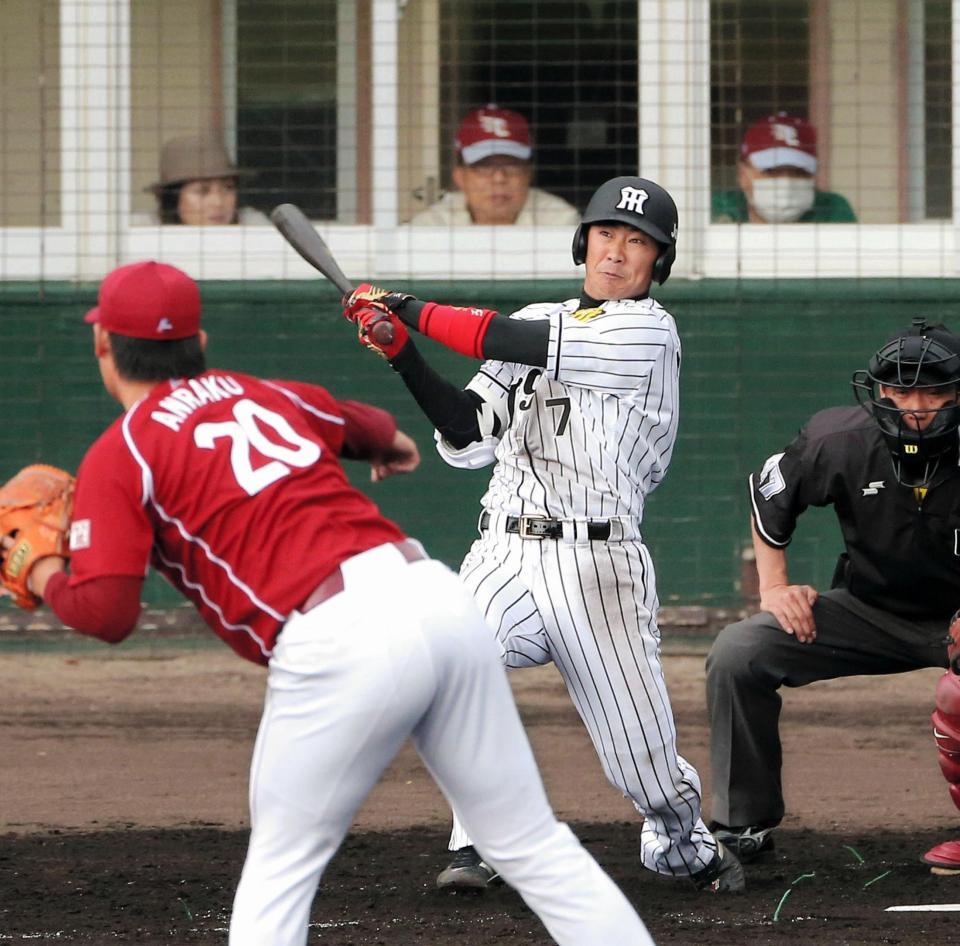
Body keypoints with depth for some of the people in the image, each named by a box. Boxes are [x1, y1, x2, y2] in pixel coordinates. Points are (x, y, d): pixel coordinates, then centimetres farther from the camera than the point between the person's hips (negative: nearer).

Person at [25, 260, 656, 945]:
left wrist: (46, 578, 16)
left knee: (279, 872, 10)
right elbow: (362, 424, 42)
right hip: (442, 598, 6)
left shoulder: (118, 457, 4)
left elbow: (106, 613, -6)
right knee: (533, 846, 11)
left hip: (338, 643, -6)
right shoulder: (263, 394, 22)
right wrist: (391, 441, 66)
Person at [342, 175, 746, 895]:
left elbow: (516, 344, -12)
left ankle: (683, 842, 30)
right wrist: (405, 355, -1)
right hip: (505, 556, 4)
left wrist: (407, 309, -6)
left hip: (596, 565, -4)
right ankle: (481, 844, -9)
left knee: (644, 760, -4)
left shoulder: (649, 331, -2)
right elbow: (469, 439, 11)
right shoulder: (536, 322, 17)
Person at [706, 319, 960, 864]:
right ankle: (744, 825, -3)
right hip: (868, 611, 3)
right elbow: (770, 493, 7)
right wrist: (773, 588, 1)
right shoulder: (841, 441, -13)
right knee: (737, 655, -14)